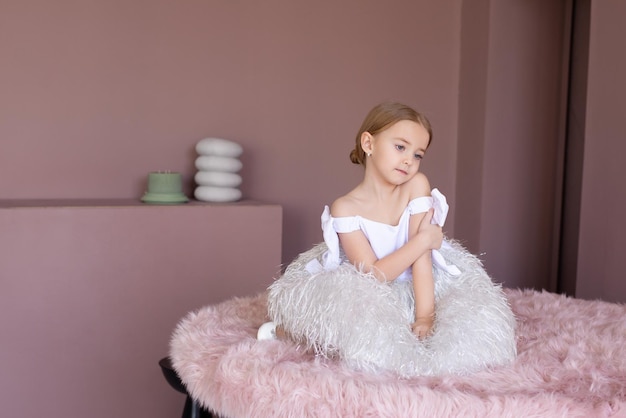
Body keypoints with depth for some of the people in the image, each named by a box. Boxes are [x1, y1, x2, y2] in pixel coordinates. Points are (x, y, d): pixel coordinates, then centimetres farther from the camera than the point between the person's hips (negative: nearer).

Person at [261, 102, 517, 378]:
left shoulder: (417, 185, -13)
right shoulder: (345, 209, -18)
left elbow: (423, 256, -18)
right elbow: (372, 275, -23)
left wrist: (424, 316, -24)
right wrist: (423, 239, -26)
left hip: (414, 290, 4)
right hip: (368, 296, -4)